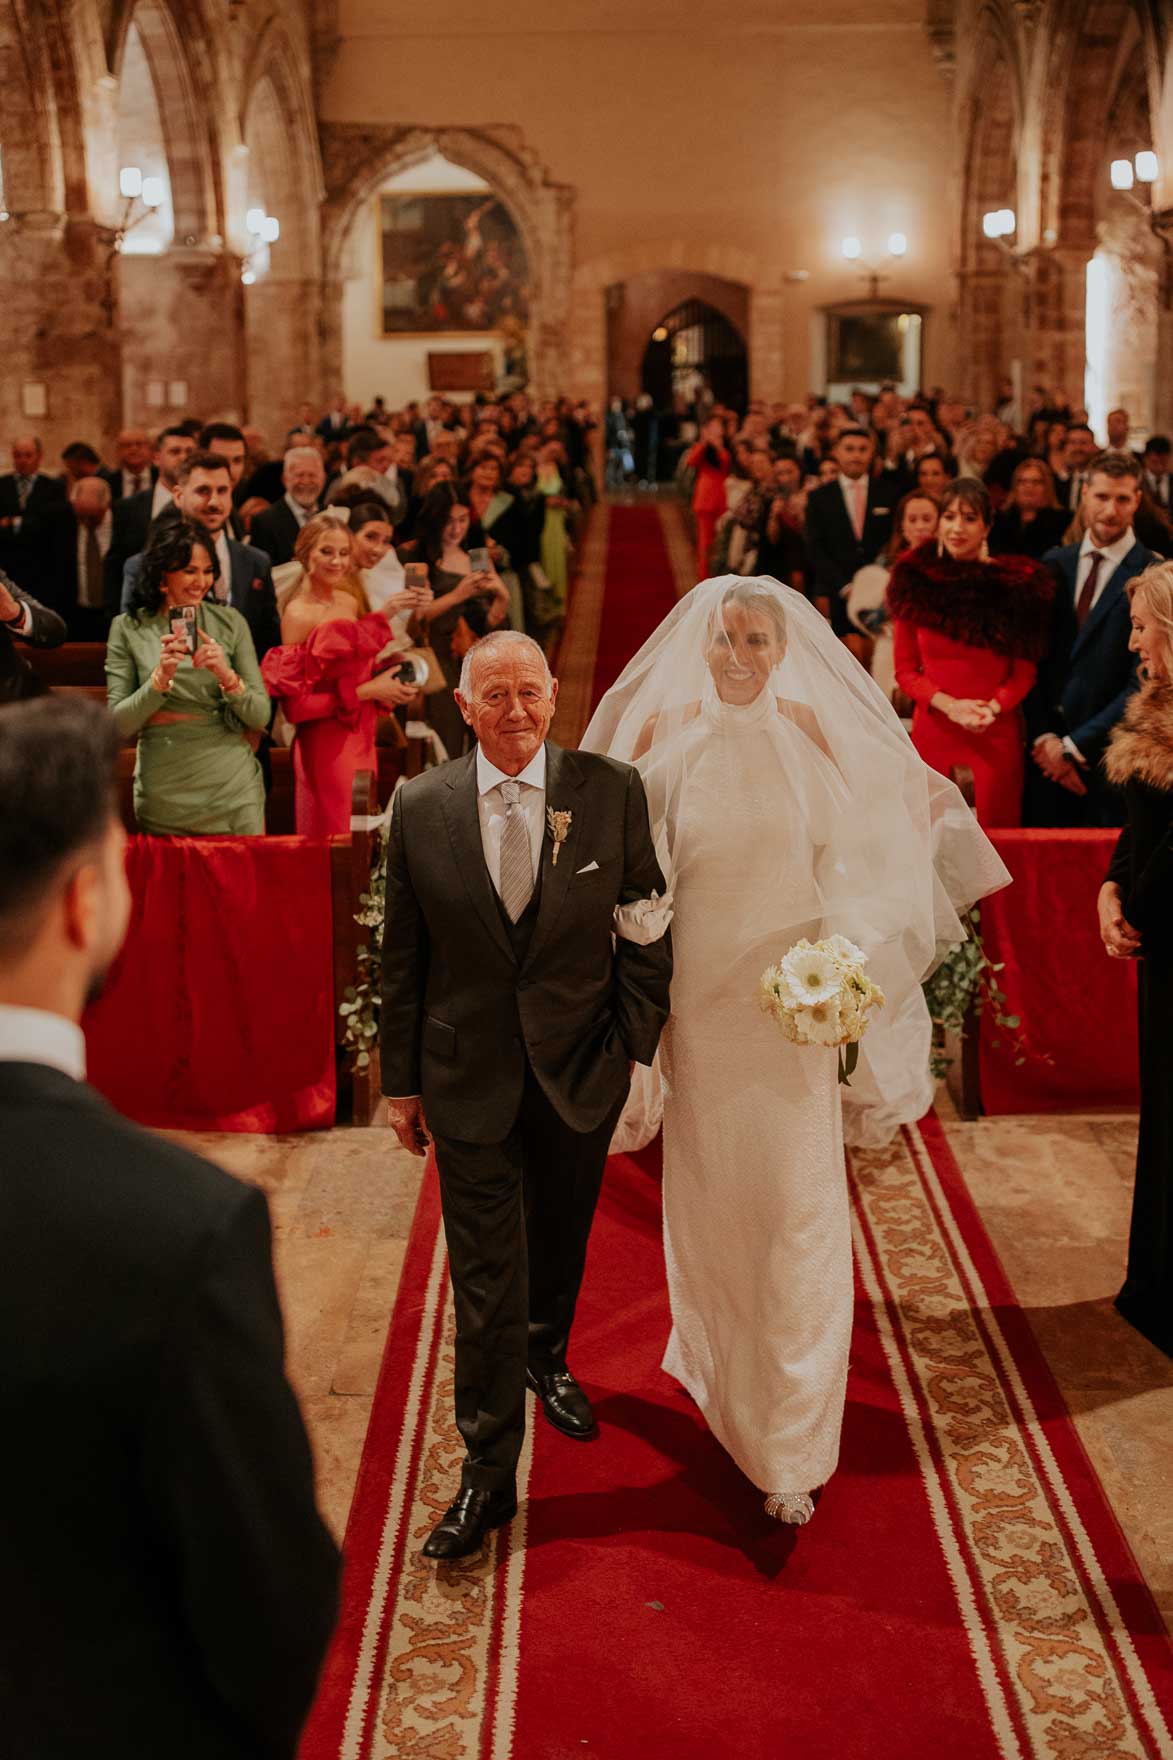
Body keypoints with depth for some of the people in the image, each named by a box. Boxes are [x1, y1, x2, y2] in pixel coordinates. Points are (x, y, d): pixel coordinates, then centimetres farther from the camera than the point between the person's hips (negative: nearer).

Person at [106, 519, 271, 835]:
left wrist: (228, 676, -17)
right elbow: (119, 725, -4)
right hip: (162, 795, -1)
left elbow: (261, 717, 0)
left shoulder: (230, 622, 3)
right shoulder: (128, 628, 1)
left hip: (232, 790, 1)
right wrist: (160, 678, -18)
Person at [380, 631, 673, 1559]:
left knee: (561, 1240, 22)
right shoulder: (421, 807, -5)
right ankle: (488, 1473, 15)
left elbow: (648, 935, -2)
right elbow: (402, 958, 1)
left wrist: (636, 1054, -5)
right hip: (469, 1077, -1)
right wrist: (401, 1081, 4)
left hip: (580, 1068, 1)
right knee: (485, 1276, 2)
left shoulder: (613, 792, -7)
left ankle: (547, 1357, 52)